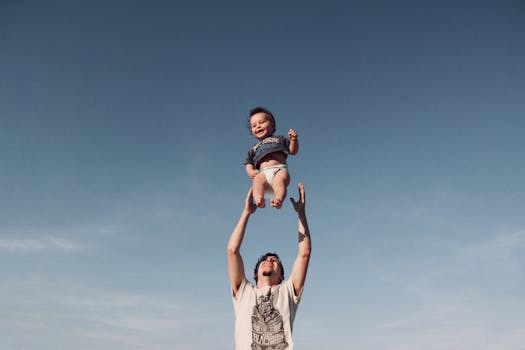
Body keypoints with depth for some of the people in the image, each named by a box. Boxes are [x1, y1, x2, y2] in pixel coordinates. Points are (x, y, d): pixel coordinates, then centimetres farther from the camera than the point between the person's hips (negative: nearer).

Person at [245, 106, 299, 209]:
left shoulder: (279, 139, 30)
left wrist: (294, 139, 0)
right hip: (263, 173, 1)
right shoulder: (253, 149, 35)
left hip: (280, 169, -1)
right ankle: (259, 199, -59)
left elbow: (293, 150, 20)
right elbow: (249, 163, 27)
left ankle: (278, 199, -60)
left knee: (280, 180, -37)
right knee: (258, 180, -34)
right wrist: (251, 171, 3)